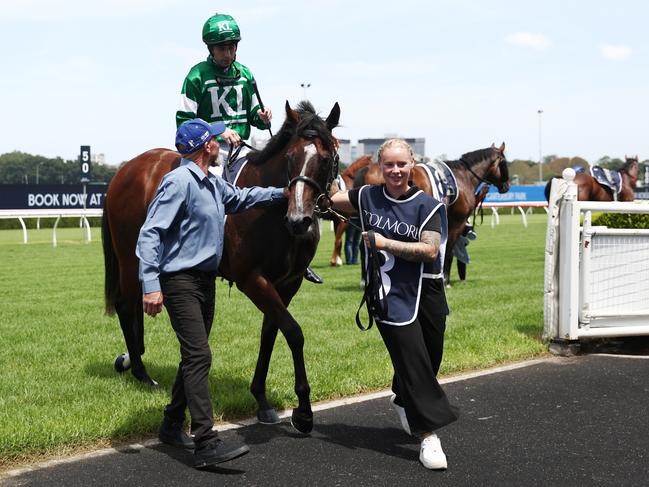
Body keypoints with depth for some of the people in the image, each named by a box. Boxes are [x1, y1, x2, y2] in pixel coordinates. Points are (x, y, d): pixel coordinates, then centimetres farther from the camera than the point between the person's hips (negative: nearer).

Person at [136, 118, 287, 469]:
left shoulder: (213, 185, 12)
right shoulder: (179, 182, -16)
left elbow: (242, 197, 35)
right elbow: (150, 234, -21)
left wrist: (281, 193, 30)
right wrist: (151, 286, -27)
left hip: (206, 280, 10)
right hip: (181, 281, -10)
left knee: (193, 357, 15)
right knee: (199, 357, -15)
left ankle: (172, 427, 29)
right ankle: (206, 445, -17)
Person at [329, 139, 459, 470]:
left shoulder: (428, 205, -3)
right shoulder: (367, 197, 3)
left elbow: (430, 250, -13)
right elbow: (329, 200, 16)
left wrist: (386, 243, -16)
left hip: (427, 291, 2)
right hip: (389, 292, -2)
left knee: (431, 357, 15)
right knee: (412, 357, -10)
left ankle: (403, 400, 47)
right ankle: (428, 435, -5)